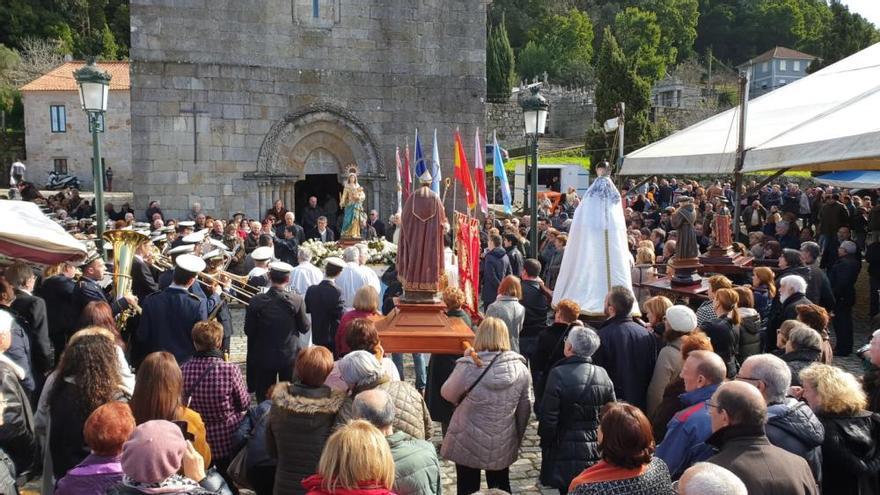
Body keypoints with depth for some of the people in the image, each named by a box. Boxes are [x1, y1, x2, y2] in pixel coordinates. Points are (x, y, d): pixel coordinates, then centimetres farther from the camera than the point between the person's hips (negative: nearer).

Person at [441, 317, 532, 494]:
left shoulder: (468, 367, -22)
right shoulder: (520, 368, -10)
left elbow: (447, 394, -4)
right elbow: (525, 409, 0)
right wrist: (517, 440, 15)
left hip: (468, 444, -3)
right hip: (503, 445, 3)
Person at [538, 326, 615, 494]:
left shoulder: (558, 374, -18)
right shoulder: (603, 375, -2)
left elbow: (548, 419, -15)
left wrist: (546, 444, 1)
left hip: (567, 454, -4)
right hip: (598, 453, 4)